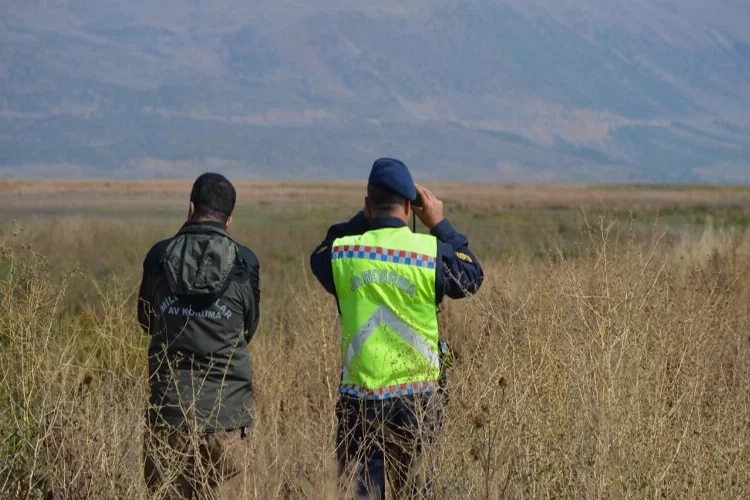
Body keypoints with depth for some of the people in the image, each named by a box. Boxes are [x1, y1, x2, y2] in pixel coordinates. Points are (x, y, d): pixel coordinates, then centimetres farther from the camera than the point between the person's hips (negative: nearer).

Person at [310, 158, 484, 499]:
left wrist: (363, 220, 18)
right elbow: (472, 278, 12)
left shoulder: (342, 254, -5)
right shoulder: (433, 253, -8)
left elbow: (319, 256, 19)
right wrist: (440, 225, 16)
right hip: (416, 399, 0)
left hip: (358, 399, 0)